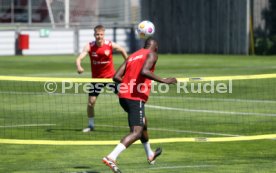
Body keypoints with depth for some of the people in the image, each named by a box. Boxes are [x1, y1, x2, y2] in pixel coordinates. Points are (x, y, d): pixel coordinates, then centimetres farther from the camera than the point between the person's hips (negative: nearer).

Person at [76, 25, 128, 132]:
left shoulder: (110, 45, -11)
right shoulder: (89, 46, -13)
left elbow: (122, 51, 9)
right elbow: (79, 58, -25)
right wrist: (78, 67, -46)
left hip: (111, 75, 0)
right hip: (96, 78, 0)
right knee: (91, 102, -2)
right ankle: (91, 125, 16)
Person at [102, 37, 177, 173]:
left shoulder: (132, 56, 21)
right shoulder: (152, 55, 2)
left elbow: (116, 77, 11)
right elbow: (144, 71, -20)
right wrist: (163, 80, -17)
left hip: (123, 96, 9)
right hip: (136, 97, -9)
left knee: (143, 123, 30)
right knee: (136, 132, -12)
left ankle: (150, 155, 47)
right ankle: (111, 157, -31)